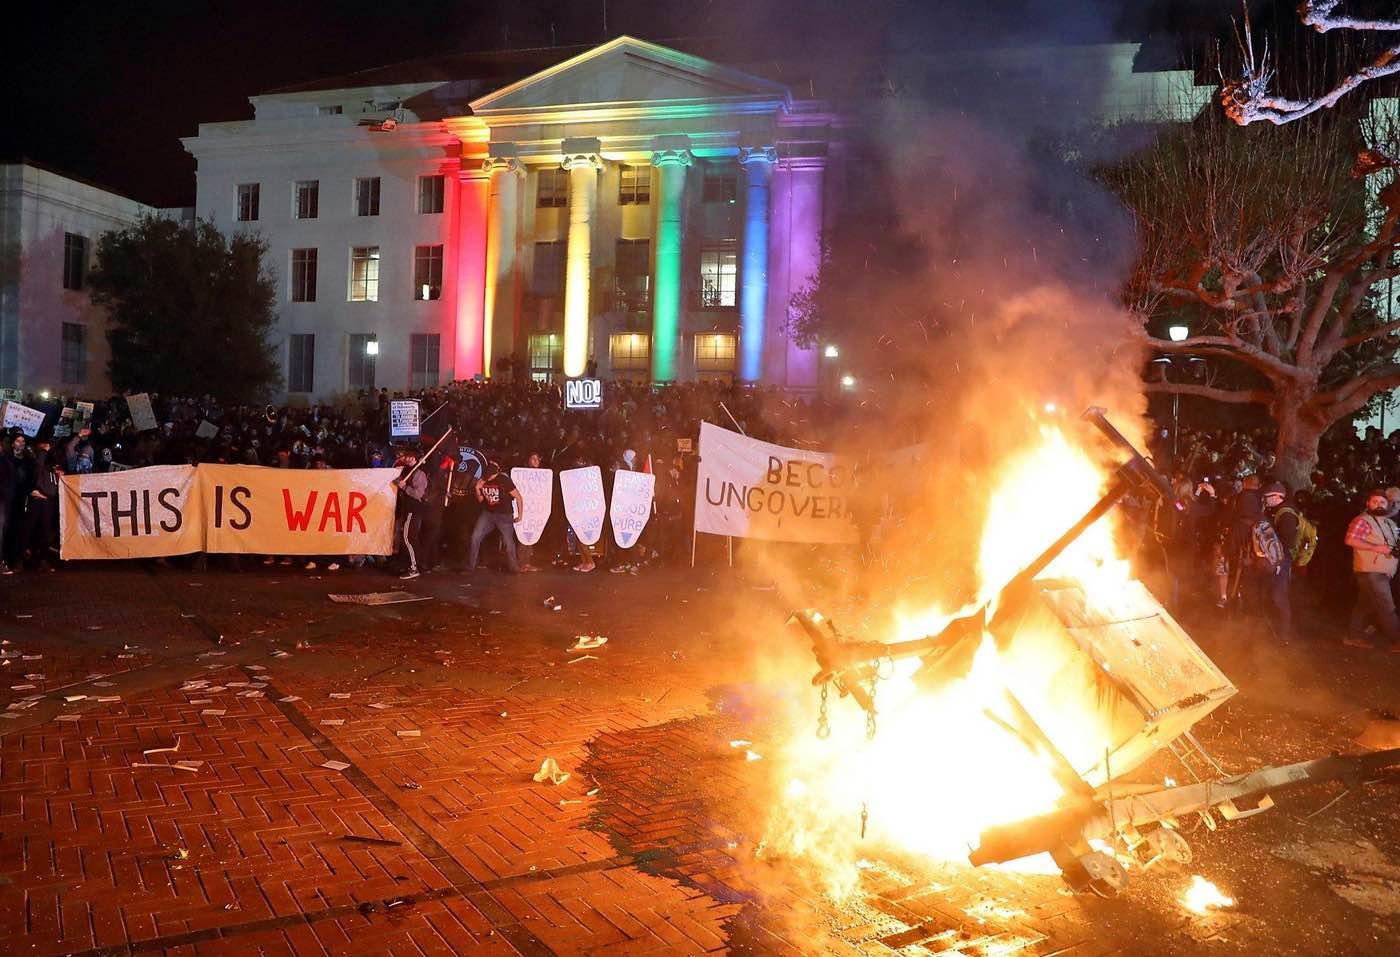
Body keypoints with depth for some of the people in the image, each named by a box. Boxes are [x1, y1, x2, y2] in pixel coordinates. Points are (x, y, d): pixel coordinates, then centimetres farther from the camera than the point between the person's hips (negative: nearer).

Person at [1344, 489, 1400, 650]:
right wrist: (1376, 548, -24)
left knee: (1364, 605, 13)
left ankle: (1354, 637, 19)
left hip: (1383, 572, 9)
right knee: (1386, 607, -8)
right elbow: (1350, 540, -22)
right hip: (1370, 571, -9)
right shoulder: (1362, 521, -11)